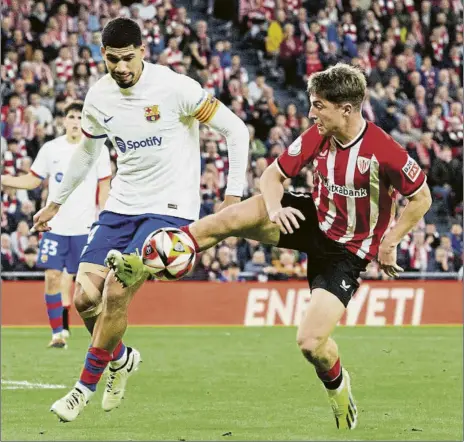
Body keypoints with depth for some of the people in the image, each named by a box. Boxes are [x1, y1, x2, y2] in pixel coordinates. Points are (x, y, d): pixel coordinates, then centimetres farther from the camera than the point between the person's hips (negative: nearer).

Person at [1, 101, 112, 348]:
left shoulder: (98, 150, 0)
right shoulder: (50, 149, 5)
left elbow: (104, 188, 2)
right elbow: (33, 180, 11)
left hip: (85, 226, -1)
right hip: (55, 224, 1)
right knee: (52, 276, -8)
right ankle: (57, 332, -4)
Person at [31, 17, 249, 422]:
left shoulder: (175, 88, -16)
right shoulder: (99, 97, 1)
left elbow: (236, 130, -10)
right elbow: (87, 151, 21)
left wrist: (234, 195, -15)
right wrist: (56, 203, 26)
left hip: (169, 207, -5)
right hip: (120, 207, 5)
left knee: (116, 293, -18)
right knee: (86, 299, -5)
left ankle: (86, 386, -1)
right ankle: (122, 359, 26)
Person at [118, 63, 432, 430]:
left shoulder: (384, 151, -25)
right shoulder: (316, 138, -9)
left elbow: (422, 198, -13)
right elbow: (273, 175, 0)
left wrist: (389, 244, -13)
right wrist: (275, 208, -22)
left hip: (348, 251, -5)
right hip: (313, 220, 5)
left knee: (311, 342, -17)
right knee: (232, 218, -20)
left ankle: (338, 386, 19)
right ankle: (142, 264, -14)